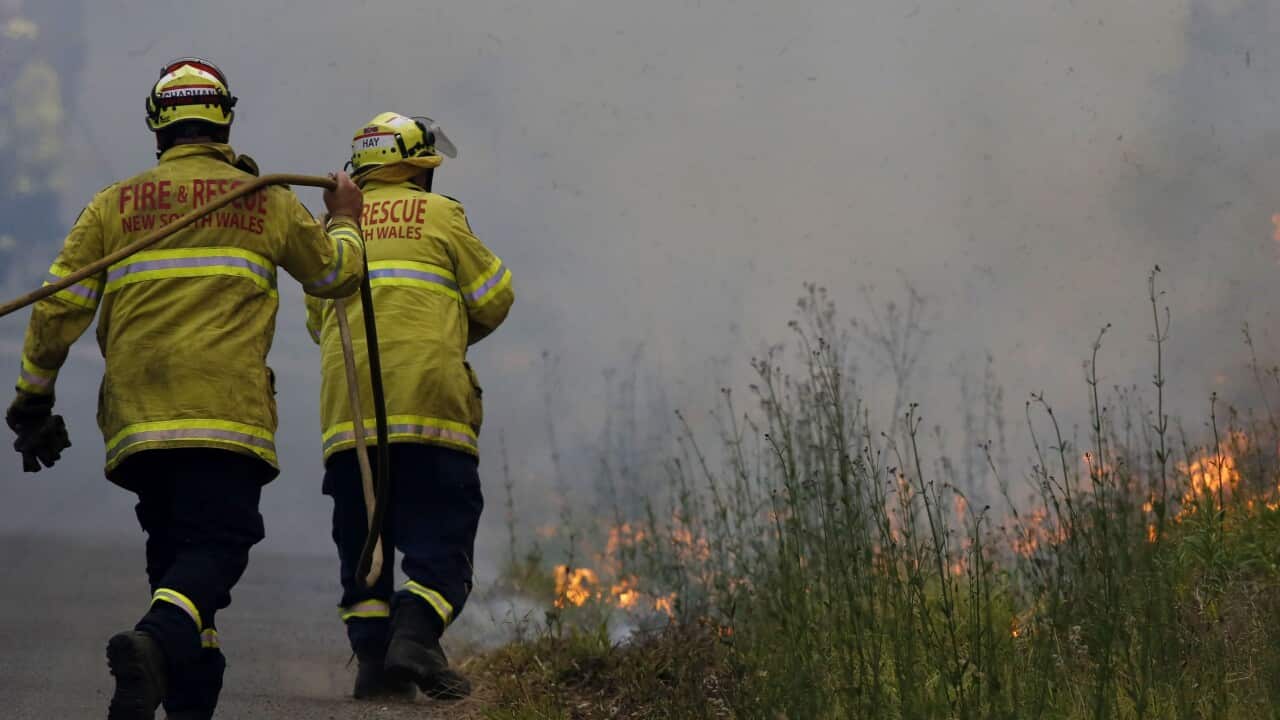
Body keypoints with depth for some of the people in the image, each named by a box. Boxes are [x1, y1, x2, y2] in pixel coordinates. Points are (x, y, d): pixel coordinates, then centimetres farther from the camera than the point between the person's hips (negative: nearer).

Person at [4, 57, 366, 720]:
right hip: (228, 414, -3)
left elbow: (59, 306, 7)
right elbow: (336, 273, 24)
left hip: (136, 417, 3)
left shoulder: (114, 205, 12)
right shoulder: (264, 201, 10)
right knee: (216, 547, -8)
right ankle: (156, 641, -37)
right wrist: (345, 221, 45)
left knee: (173, 553, 15)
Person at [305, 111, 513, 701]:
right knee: (442, 537, -3)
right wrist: (458, 332, 27)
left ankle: (373, 655, 0)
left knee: (362, 540, 9)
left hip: (348, 407, 4)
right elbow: (493, 298, 8)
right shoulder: (439, 215, 6)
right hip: (428, 399, -4)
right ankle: (415, 634, -23)